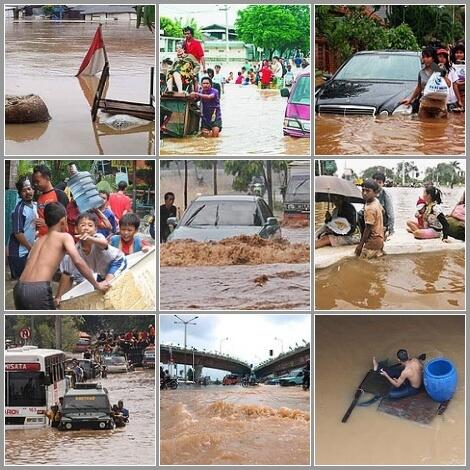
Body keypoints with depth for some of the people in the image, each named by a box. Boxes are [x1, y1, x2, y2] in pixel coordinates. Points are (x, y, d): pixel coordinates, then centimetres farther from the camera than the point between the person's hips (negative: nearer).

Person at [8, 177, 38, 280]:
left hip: (28, 251, 7)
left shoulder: (35, 205, 5)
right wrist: (31, 248, -12)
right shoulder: (19, 209, -18)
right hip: (18, 252, -7)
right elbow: (18, 233, -19)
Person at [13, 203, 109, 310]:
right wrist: (97, 285, 0)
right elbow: (78, 261, -7)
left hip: (19, 289, 6)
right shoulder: (64, 237, 6)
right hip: (38, 290, -6)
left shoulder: (39, 240, 25)